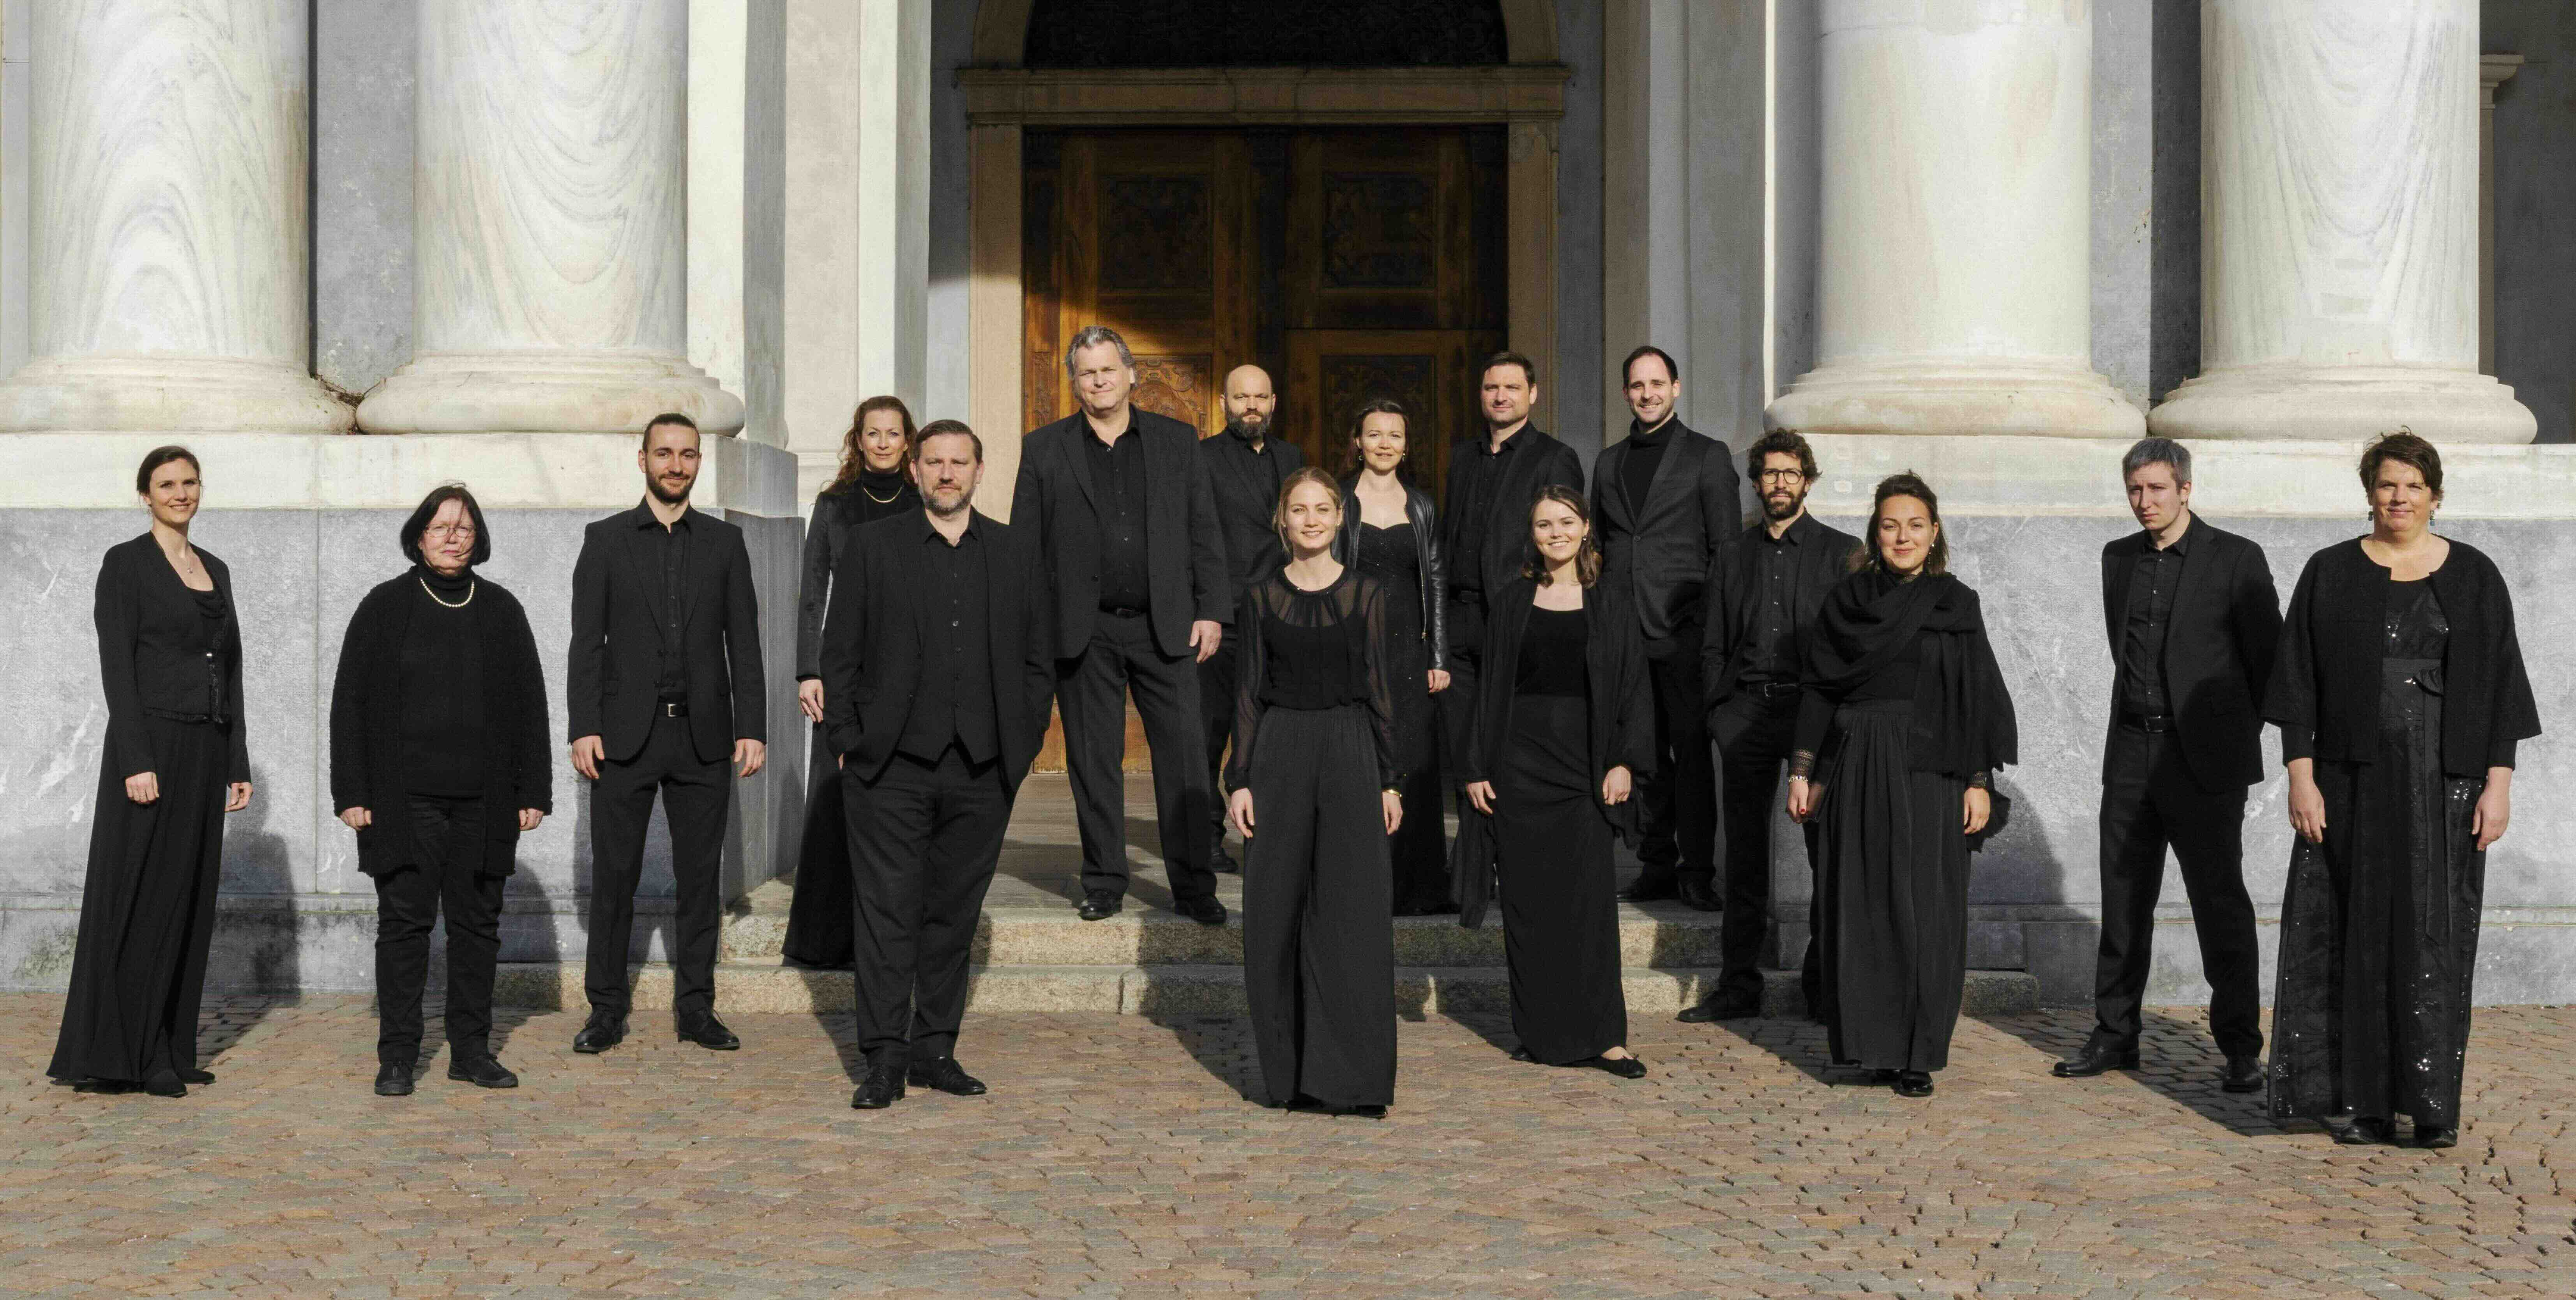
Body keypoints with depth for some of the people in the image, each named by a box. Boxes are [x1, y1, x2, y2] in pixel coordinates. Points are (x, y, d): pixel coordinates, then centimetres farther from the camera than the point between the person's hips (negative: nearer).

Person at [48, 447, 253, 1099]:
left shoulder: (216, 570, 16)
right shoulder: (125, 563, -5)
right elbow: (116, 665, -12)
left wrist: (238, 763, 13)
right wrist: (137, 761, -19)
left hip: (206, 749, 7)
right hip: (151, 742, -7)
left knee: (189, 899, 8)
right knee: (140, 897, -5)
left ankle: (169, 1051, 14)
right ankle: (124, 1055, -1)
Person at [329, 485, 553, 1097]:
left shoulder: (500, 610, 9)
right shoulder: (385, 607, 3)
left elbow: (529, 704, 10)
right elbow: (350, 702, 2)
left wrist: (533, 791, 4)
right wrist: (352, 793, -5)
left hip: (483, 803, 2)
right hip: (405, 800, -2)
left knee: (478, 923, 6)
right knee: (404, 922, -1)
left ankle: (472, 1051, 14)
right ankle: (397, 1057, 5)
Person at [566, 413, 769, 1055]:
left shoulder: (724, 542, 9)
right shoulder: (605, 539, 5)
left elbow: (744, 641, 6)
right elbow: (587, 642, 1)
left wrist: (752, 728, -2)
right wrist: (584, 728, -9)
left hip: (702, 736, 1)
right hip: (626, 734, -1)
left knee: (700, 876, 5)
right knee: (614, 875, 1)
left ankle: (695, 1007, 13)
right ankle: (607, 1009, 9)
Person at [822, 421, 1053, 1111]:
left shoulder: (1012, 550, 11)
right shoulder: (873, 546, 5)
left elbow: (1036, 657, 12)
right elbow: (840, 653, 4)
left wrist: (1022, 744, 5)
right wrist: (848, 743, -3)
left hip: (982, 769, 2)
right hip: (892, 766, -2)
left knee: (954, 912, 8)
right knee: (888, 912, -3)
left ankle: (935, 1048, 17)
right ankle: (885, 1059, 1)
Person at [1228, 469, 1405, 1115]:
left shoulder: (1367, 595, 4)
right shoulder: (1262, 598, 6)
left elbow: (1381, 690, 4)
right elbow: (1249, 692, 6)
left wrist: (1390, 780, 0)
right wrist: (1240, 780, -1)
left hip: (1350, 752, -1)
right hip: (1280, 752, 1)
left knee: (1351, 913, -5)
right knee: (1276, 913, 2)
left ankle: (1353, 1075, 0)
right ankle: (1289, 1070, 13)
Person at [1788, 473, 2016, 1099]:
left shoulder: (1956, 605, 4)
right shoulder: (1846, 602, 8)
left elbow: (1978, 695, 2)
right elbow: (1817, 690, 8)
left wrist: (1979, 780, -4)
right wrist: (1802, 771, 3)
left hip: (1927, 771, -1)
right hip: (1855, 769, 1)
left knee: (1922, 909, -2)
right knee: (1860, 907, 2)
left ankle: (1916, 1052, 5)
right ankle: (1872, 1042, 11)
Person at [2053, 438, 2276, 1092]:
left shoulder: (2237, 559, -6)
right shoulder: (2118, 558, 10)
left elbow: (2268, 658, -2)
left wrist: (2238, 735, 4)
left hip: (2204, 757, -5)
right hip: (2131, 750, 5)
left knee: (2221, 903, -4)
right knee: (2124, 899, 9)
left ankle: (2241, 1048, 3)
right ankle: (2115, 1035, 18)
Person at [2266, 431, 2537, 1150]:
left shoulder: (2475, 577, 4)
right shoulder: (2330, 574, 3)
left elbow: (2500, 684, 3)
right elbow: (2300, 682, 1)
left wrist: (2498, 784, -5)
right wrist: (2301, 777, -6)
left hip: (2444, 781, 0)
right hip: (2354, 780, 0)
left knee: (2437, 937, 0)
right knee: (2359, 936, 2)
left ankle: (2433, 1101, 6)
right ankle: (2361, 1098, 9)